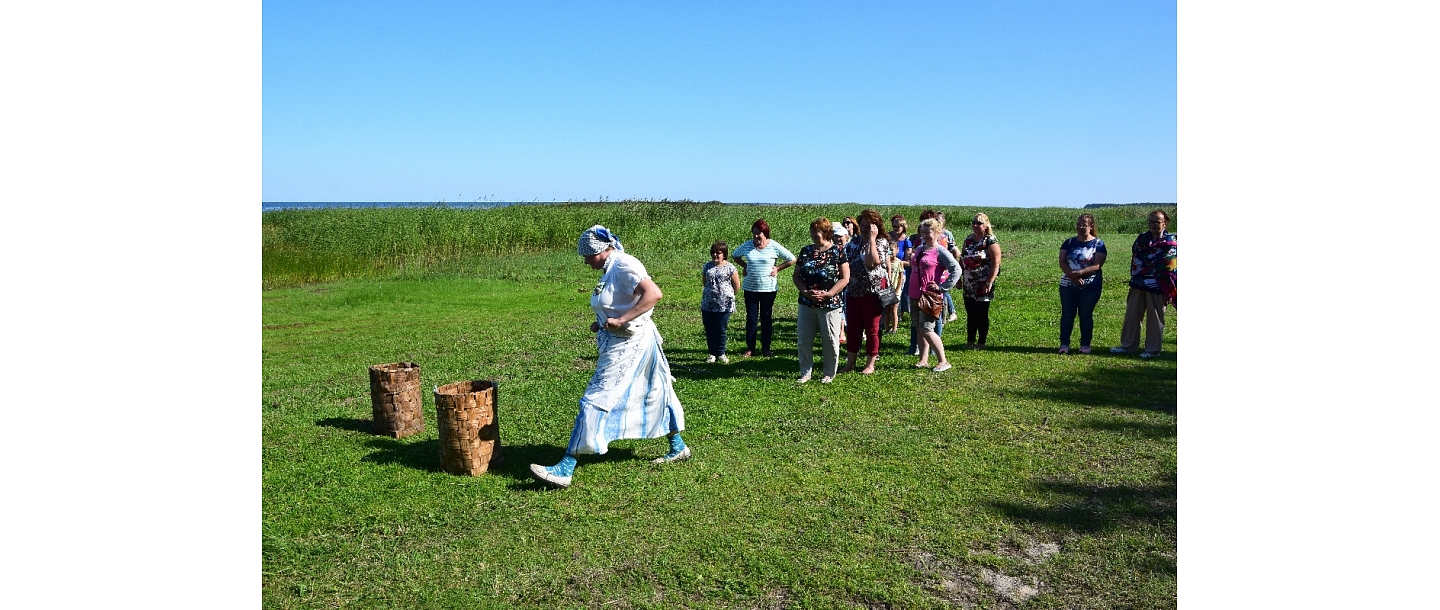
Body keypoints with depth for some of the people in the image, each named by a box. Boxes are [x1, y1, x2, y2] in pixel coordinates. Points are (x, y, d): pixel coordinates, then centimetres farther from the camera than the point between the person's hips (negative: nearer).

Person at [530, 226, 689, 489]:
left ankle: (565, 469, -6)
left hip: (627, 345, -11)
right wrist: (602, 324, 4)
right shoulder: (610, 270, 11)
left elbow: (653, 294, -30)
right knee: (654, 395, 21)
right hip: (623, 342, 11)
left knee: (595, 401, -9)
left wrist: (620, 320, -30)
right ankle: (678, 447, 37)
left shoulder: (624, 265, -18)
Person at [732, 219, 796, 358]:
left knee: (766, 318, 8)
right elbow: (736, 255, 19)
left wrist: (777, 268, -5)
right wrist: (745, 266, 6)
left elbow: (792, 259, -2)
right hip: (750, 288, 2)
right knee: (751, 318, 5)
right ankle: (750, 348, 13)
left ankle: (766, 348, 17)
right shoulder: (746, 246, -1)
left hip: (768, 289, -2)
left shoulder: (774, 246, -8)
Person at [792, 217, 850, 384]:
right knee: (804, 339, 6)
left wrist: (828, 294, -16)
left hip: (829, 305, -4)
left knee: (830, 341, 4)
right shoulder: (805, 251, 7)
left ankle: (828, 373, 19)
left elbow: (845, 278, -7)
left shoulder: (837, 252, -5)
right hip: (806, 304, 4)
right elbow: (796, 275, 9)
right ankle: (805, 372, 18)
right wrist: (805, 291, -8)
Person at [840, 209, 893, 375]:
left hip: (873, 291, -6)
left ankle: (870, 364, 13)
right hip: (853, 291, 6)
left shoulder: (882, 242, -6)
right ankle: (850, 363, 20)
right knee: (852, 327, 10)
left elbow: (872, 261, -24)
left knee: (872, 329, 4)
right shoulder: (855, 242, 11)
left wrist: (871, 238, -18)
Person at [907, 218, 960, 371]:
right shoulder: (919, 249, 13)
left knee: (926, 330, -11)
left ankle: (943, 362, 0)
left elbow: (956, 270, -15)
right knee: (918, 329, 10)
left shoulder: (940, 251, -9)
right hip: (914, 295, 8)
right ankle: (923, 360, 19)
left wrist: (942, 287, -15)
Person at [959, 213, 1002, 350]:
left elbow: (996, 264, -14)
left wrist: (989, 283, -19)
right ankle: (969, 341, 21)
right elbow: (962, 260, 17)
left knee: (982, 315, 2)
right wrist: (959, 277, 12)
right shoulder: (968, 239, 10)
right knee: (970, 314, 12)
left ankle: (981, 343, 11)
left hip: (983, 285, -6)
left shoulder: (990, 241, -10)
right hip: (969, 285, 6)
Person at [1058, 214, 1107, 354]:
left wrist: (1079, 272, -24)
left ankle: (1085, 345, 13)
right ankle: (1064, 344, 9)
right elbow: (1062, 262, -2)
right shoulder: (1069, 243, 7)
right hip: (1068, 285, 3)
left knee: (1086, 315, 4)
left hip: (1090, 286, -3)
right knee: (1067, 314, 4)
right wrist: (1073, 276, -18)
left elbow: (1097, 265, -12)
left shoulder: (1098, 244, -2)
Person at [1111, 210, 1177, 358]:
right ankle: (1127, 345, 21)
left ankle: (1153, 349, 14)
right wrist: (1133, 280, 12)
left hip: (1156, 287, -5)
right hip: (1138, 284, 5)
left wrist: (1168, 292, -11)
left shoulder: (1170, 242, -6)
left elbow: (1170, 268, -8)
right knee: (1131, 315, 10)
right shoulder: (1142, 238, 9)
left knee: (1155, 318, 4)